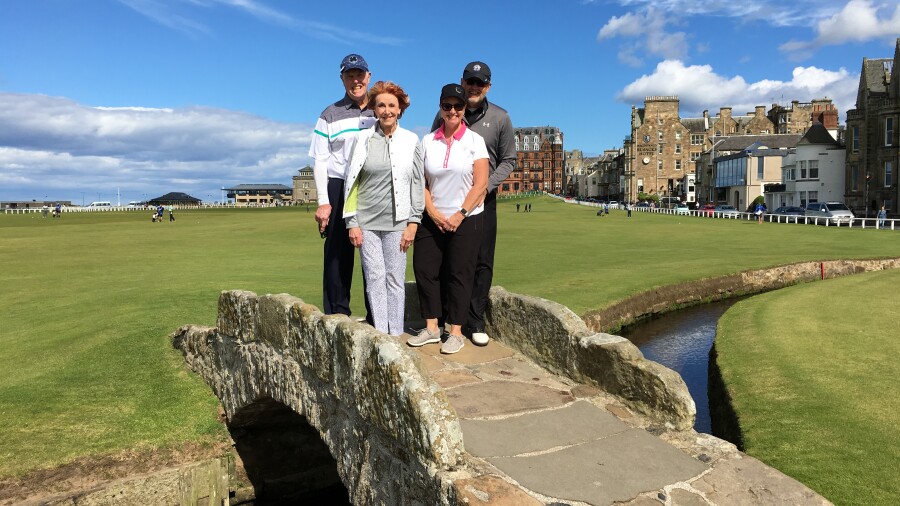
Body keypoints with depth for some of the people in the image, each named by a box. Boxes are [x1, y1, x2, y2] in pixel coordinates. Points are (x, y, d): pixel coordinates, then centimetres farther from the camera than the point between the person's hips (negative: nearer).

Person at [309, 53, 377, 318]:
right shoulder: (330, 115, 9)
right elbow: (320, 160, 4)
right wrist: (323, 202, -6)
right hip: (339, 190, -1)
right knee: (338, 254, -3)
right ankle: (336, 315, 4)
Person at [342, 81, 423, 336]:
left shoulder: (411, 141, 3)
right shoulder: (363, 139, 4)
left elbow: (418, 183, 4)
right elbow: (351, 182, 4)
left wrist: (413, 223, -2)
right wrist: (352, 223, -1)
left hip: (396, 222, 0)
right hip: (366, 222, 0)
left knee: (395, 279, 2)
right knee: (374, 278, 0)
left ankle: (395, 334, 11)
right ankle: (380, 335, 8)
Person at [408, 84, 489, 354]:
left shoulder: (475, 141, -1)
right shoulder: (427, 141, 6)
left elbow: (481, 184, -6)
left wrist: (460, 215, -12)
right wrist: (433, 213, -8)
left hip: (466, 220, -3)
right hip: (432, 219, 3)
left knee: (459, 274, 0)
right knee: (424, 269, 1)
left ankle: (456, 332, 9)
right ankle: (431, 328, 13)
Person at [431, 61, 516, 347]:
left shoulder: (500, 118, 4)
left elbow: (508, 161, 6)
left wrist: (486, 186, -8)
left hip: (483, 200, 0)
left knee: (482, 263, 0)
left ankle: (475, 323, 9)